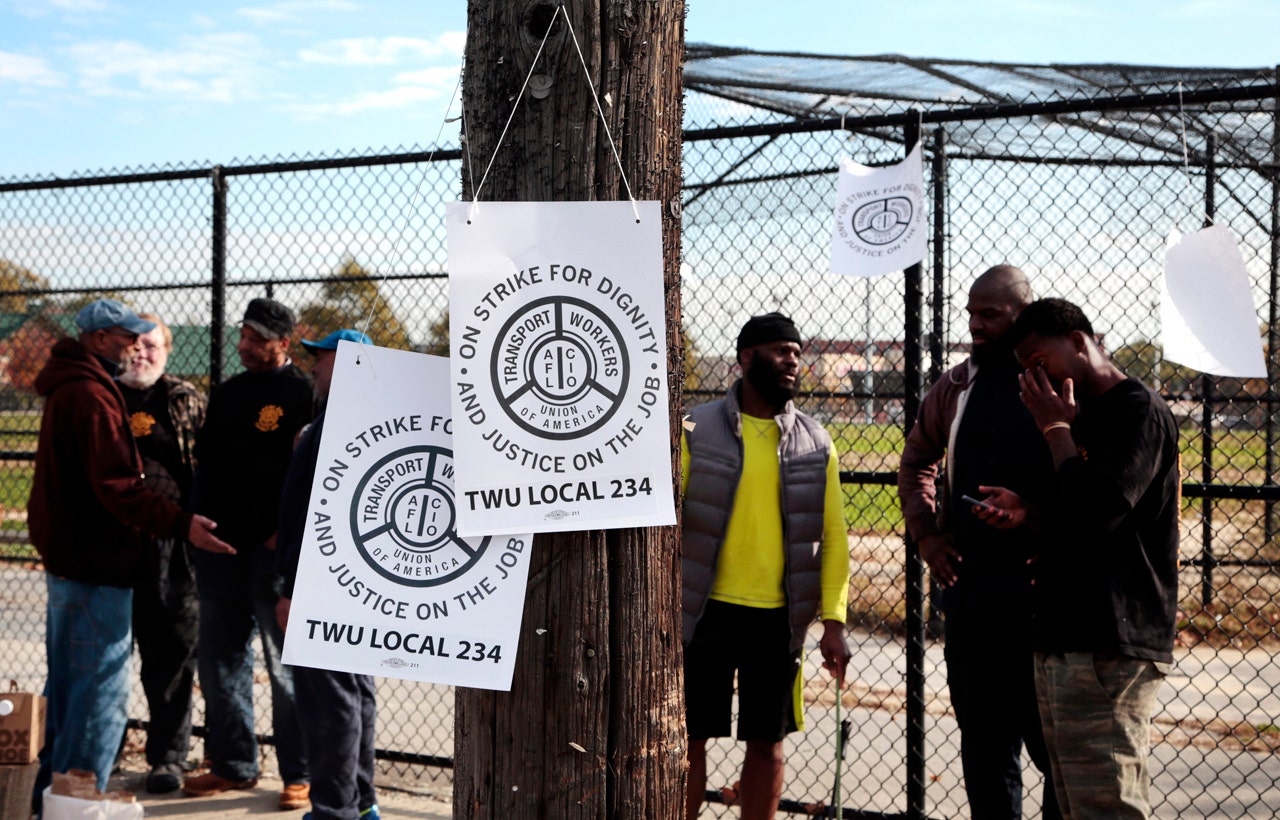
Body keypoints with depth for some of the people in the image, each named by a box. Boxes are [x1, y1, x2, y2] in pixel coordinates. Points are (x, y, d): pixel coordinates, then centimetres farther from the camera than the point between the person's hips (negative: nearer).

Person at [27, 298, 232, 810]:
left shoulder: (66, 387, 16)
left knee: (66, 684, 18)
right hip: (97, 562, -11)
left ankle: (46, 793, 26)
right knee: (103, 691, -6)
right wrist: (181, 524, -27)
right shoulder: (92, 394, -17)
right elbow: (116, 485, -24)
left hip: (66, 556, 11)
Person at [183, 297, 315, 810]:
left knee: (286, 664, -2)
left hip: (272, 548, -7)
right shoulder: (227, 394, 16)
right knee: (220, 661, 10)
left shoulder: (304, 394, -4)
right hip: (218, 542, 7)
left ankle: (300, 773, 5)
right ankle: (233, 765, 21)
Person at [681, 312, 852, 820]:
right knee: (690, 737, 4)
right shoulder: (696, 430, -2)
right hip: (707, 609, -2)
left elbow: (832, 534, 5)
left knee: (766, 741, 9)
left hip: (779, 617, 2)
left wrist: (833, 620, -1)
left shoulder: (815, 443, 5)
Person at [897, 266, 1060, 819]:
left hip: (1039, 586, -5)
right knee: (983, 735, 13)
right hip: (967, 582, 5)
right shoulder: (956, 387, 10)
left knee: (1052, 737, 2)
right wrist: (925, 534, 13)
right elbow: (916, 461, 25)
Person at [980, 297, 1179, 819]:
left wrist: (1056, 428, -8)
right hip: (1063, 644, 10)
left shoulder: (1139, 411, -9)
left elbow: (1094, 511, -21)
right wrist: (1028, 515, 7)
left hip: (1107, 657, -10)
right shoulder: (1085, 419, 20)